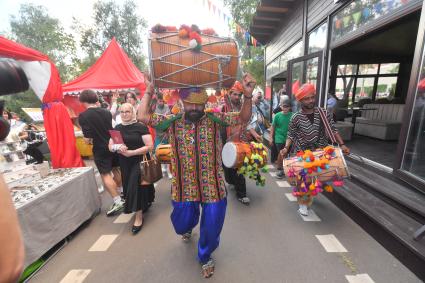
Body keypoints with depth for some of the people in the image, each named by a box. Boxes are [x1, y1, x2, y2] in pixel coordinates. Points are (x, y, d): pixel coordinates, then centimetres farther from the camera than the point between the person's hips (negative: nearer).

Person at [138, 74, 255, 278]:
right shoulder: (172, 122, 0)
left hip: (212, 186, -1)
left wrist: (248, 95, -20)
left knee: (212, 227, 11)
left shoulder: (214, 119, -3)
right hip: (183, 186, 1)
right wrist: (148, 91, 0)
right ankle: (188, 227, 61)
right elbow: (142, 116, -1)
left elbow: (243, 118, -5)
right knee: (181, 224, 19)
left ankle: (204, 257, 45)